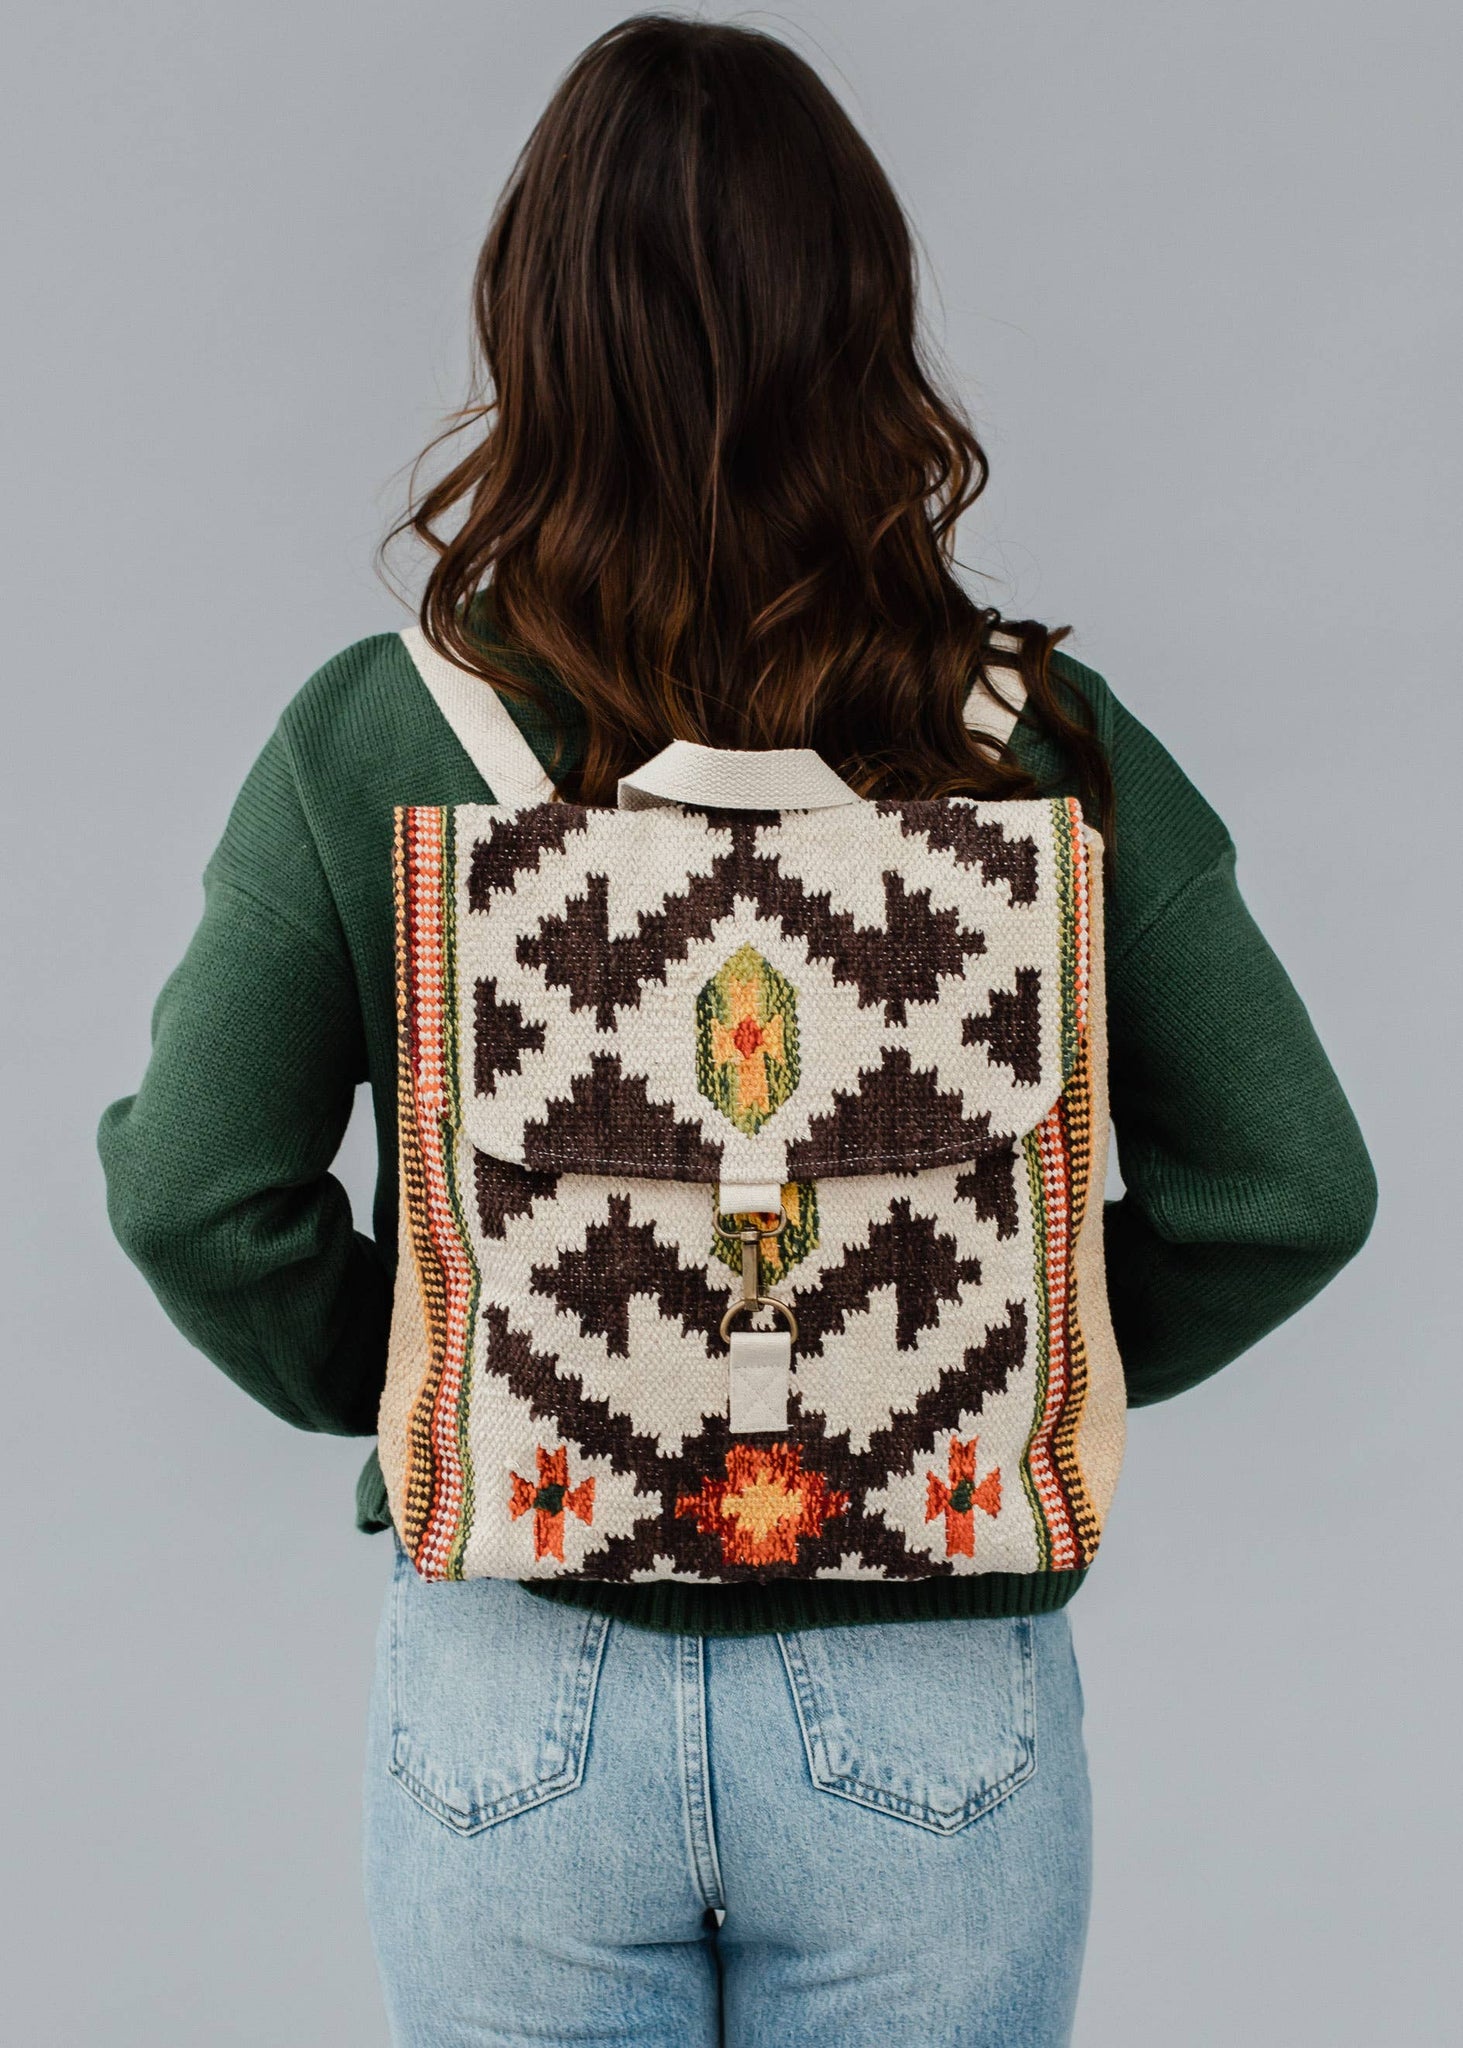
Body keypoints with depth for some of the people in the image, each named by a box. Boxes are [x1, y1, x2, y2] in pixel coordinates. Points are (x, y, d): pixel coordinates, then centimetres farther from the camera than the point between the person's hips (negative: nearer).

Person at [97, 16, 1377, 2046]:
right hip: (933, 1710, 1)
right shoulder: (1041, 742, -12)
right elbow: (1288, 1184, -8)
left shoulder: (368, 740, -13)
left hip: (512, 1691, 0)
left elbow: (192, 1192, -12)